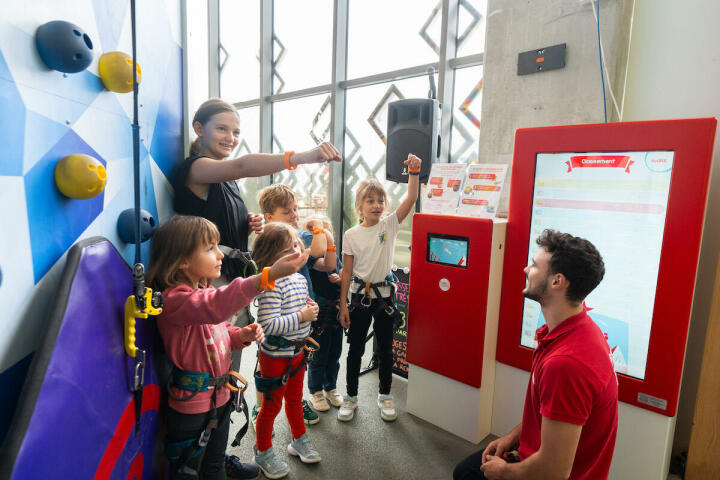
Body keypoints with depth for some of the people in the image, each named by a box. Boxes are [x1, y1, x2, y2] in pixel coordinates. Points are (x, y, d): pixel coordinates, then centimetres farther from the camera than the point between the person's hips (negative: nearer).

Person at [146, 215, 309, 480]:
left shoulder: (205, 290, 4)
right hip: (192, 406, -8)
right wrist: (269, 275, -57)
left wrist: (241, 335, -8)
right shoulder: (173, 299, -27)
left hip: (220, 396, 8)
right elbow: (217, 306, -47)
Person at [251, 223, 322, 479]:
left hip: (297, 352, 8)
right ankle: (263, 453, 35)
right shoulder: (272, 285, -26)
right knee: (272, 405, 12)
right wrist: (302, 316, -27)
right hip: (275, 355, -7)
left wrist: (311, 309, -5)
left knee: (295, 399, 25)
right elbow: (268, 325, -32)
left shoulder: (300, 279, 1)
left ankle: (299, 441, 47)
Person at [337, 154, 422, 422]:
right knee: (355, 349, 11)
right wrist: (343, 305, -2)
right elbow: (346, 272, -2)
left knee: (385, 349, 13)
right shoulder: (351, 235, -5)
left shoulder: (390, 225, -2)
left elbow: (411, 198, -13)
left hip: (384, 295, 1)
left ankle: (385, 395, 33)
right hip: (359, 296, 0)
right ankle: (351, 397, 30)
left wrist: (414, 172, -26)